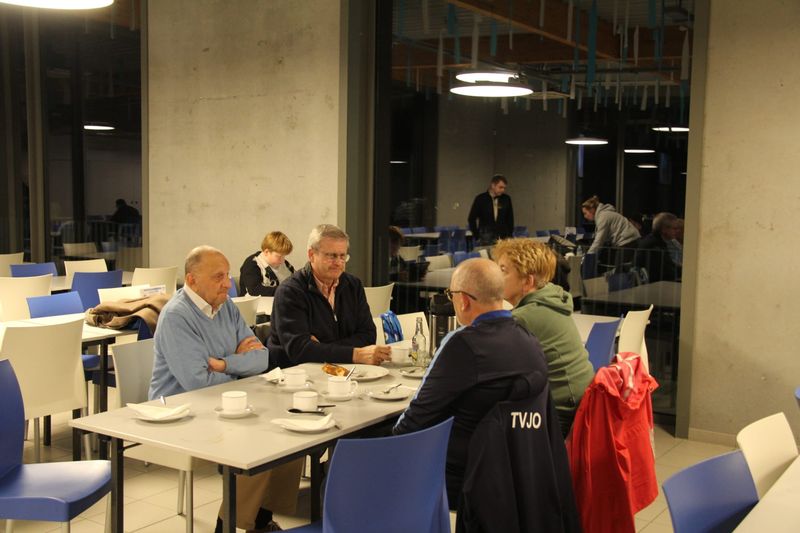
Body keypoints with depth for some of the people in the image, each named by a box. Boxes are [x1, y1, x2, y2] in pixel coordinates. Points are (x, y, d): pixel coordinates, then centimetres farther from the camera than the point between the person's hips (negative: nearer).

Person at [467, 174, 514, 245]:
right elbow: (471, 219, 1)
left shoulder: (506, 199, 4)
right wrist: (477, 237, -1)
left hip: (503, 238, 2)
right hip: (485, 239, -2)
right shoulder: (480, 199, -3)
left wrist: (509, 236, 7)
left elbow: (510, 219, 13)